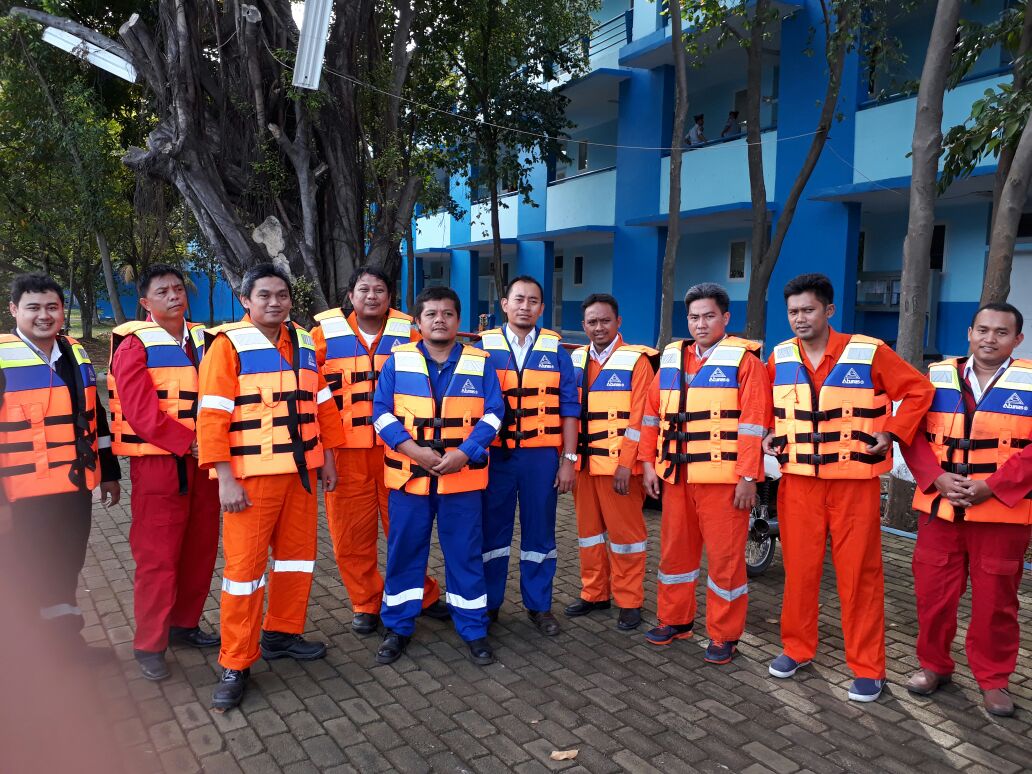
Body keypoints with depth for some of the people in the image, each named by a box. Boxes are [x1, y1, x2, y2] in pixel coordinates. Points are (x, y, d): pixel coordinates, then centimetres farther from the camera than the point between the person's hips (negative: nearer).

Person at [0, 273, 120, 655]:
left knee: (67, 569, 18)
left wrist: (109, 472, 16)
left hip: (76, 487, 5)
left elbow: (95, 418, 15)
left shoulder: (76, 354, 8)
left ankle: (65, 635, 36)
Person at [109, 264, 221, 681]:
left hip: (202, 461, 6)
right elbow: (140, 409, -15)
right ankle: (149, 645, 15)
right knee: (157, 557, 1)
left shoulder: (203, 340, 11)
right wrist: (187, 442, -19)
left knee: (200, 549, 13)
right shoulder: (135, 345, -6)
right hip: (158, 463, -5)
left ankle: (184, 624, 31)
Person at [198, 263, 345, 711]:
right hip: (251, 476, -6)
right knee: (244, 565, -1)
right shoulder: (228, 345, -8)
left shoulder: (304, 344, 10)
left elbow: (322, 404, 14)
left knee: (298, 554, 14)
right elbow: (213, 416, -13)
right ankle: (236, 665, 12)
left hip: (300, 471, 6)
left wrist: (328, 459, 11)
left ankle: (282, 634, 33)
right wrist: (225, 479, -17)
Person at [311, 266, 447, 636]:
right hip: (346, 451, 0)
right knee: (351, 533, 6)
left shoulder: (407, 332, 5)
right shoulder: (325, 332, 3)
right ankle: (365, 603, 24)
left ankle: (423, 595, 27)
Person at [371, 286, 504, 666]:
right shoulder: (397, 361, 3)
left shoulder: (479, 363, 4)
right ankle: (397, 628, 25)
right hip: (409, 474, 1)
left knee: (465, 554, 7)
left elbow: (492, 414, -1)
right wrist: (413, 449, -15)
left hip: (462, 476, 0)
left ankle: (474, 630, 21)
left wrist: (463, 453, -15)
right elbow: (382, 412, -1)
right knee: (404, 553, 9)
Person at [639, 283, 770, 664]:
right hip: (676, 475, 6)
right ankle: (675, 620, 32)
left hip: (723, 477, -5)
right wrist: (649, 463, 7)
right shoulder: (672, 358, 12)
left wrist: (747, 477, -14)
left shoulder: (743, 359, -4)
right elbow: (652, 413, 13)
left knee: (725, 555, 2)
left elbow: (752, 424, -10)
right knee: (675, 548, 15)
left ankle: (724, 635, 18)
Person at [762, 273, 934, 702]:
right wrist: (769, 434, 3)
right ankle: (796, 647, 27)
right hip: (797, 480, 3)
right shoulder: (779, 357, 3)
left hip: (855, 481, -3)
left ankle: (867, 667, 17)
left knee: (859, 573, 4)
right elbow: (768, 406, 20)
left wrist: (892, 433, -9)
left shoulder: (869, 352, -8)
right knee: (799, 568, 10)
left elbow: (919, 390, 0)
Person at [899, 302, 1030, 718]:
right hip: (939, 509, 2)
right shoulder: (937, 377, 5)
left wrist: (992, 486, -17)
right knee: (932, 593, 10)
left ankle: (993, 679, 26)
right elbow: (912, 433, 3)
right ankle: (933, 665, 28)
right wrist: (936, 478, -12)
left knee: (995, 599, 8)